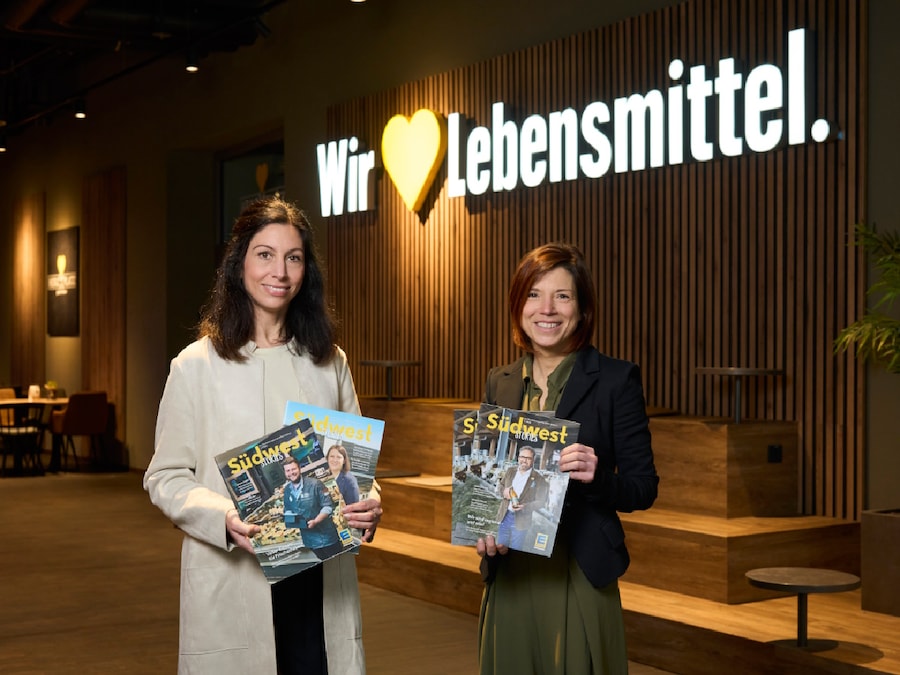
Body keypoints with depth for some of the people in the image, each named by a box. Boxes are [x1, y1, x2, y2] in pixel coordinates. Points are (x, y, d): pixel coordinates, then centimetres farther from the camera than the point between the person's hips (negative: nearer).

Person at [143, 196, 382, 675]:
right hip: (233, 583, -3)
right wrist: (225, 518, -21)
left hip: (322, 578, 3)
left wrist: (369, 503, -5)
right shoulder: (197, 365, -2)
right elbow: (165, 477, -3)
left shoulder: (329, 362, 10)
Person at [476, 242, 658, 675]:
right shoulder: (500, 383, 9)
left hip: (580, 575, -4)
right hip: (509, 574, 4)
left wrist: (596, 476, -23)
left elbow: (644, 486, -4)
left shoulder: (616, 379, -4)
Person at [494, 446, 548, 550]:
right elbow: (501, 485, 20)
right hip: (505, 517, 4)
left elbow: (540, 502, -8)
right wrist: (504, 491, -5)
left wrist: (524, 507, -24)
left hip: (520, 521, -4)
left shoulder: (539, 479, -8)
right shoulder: (510, 471, 7)